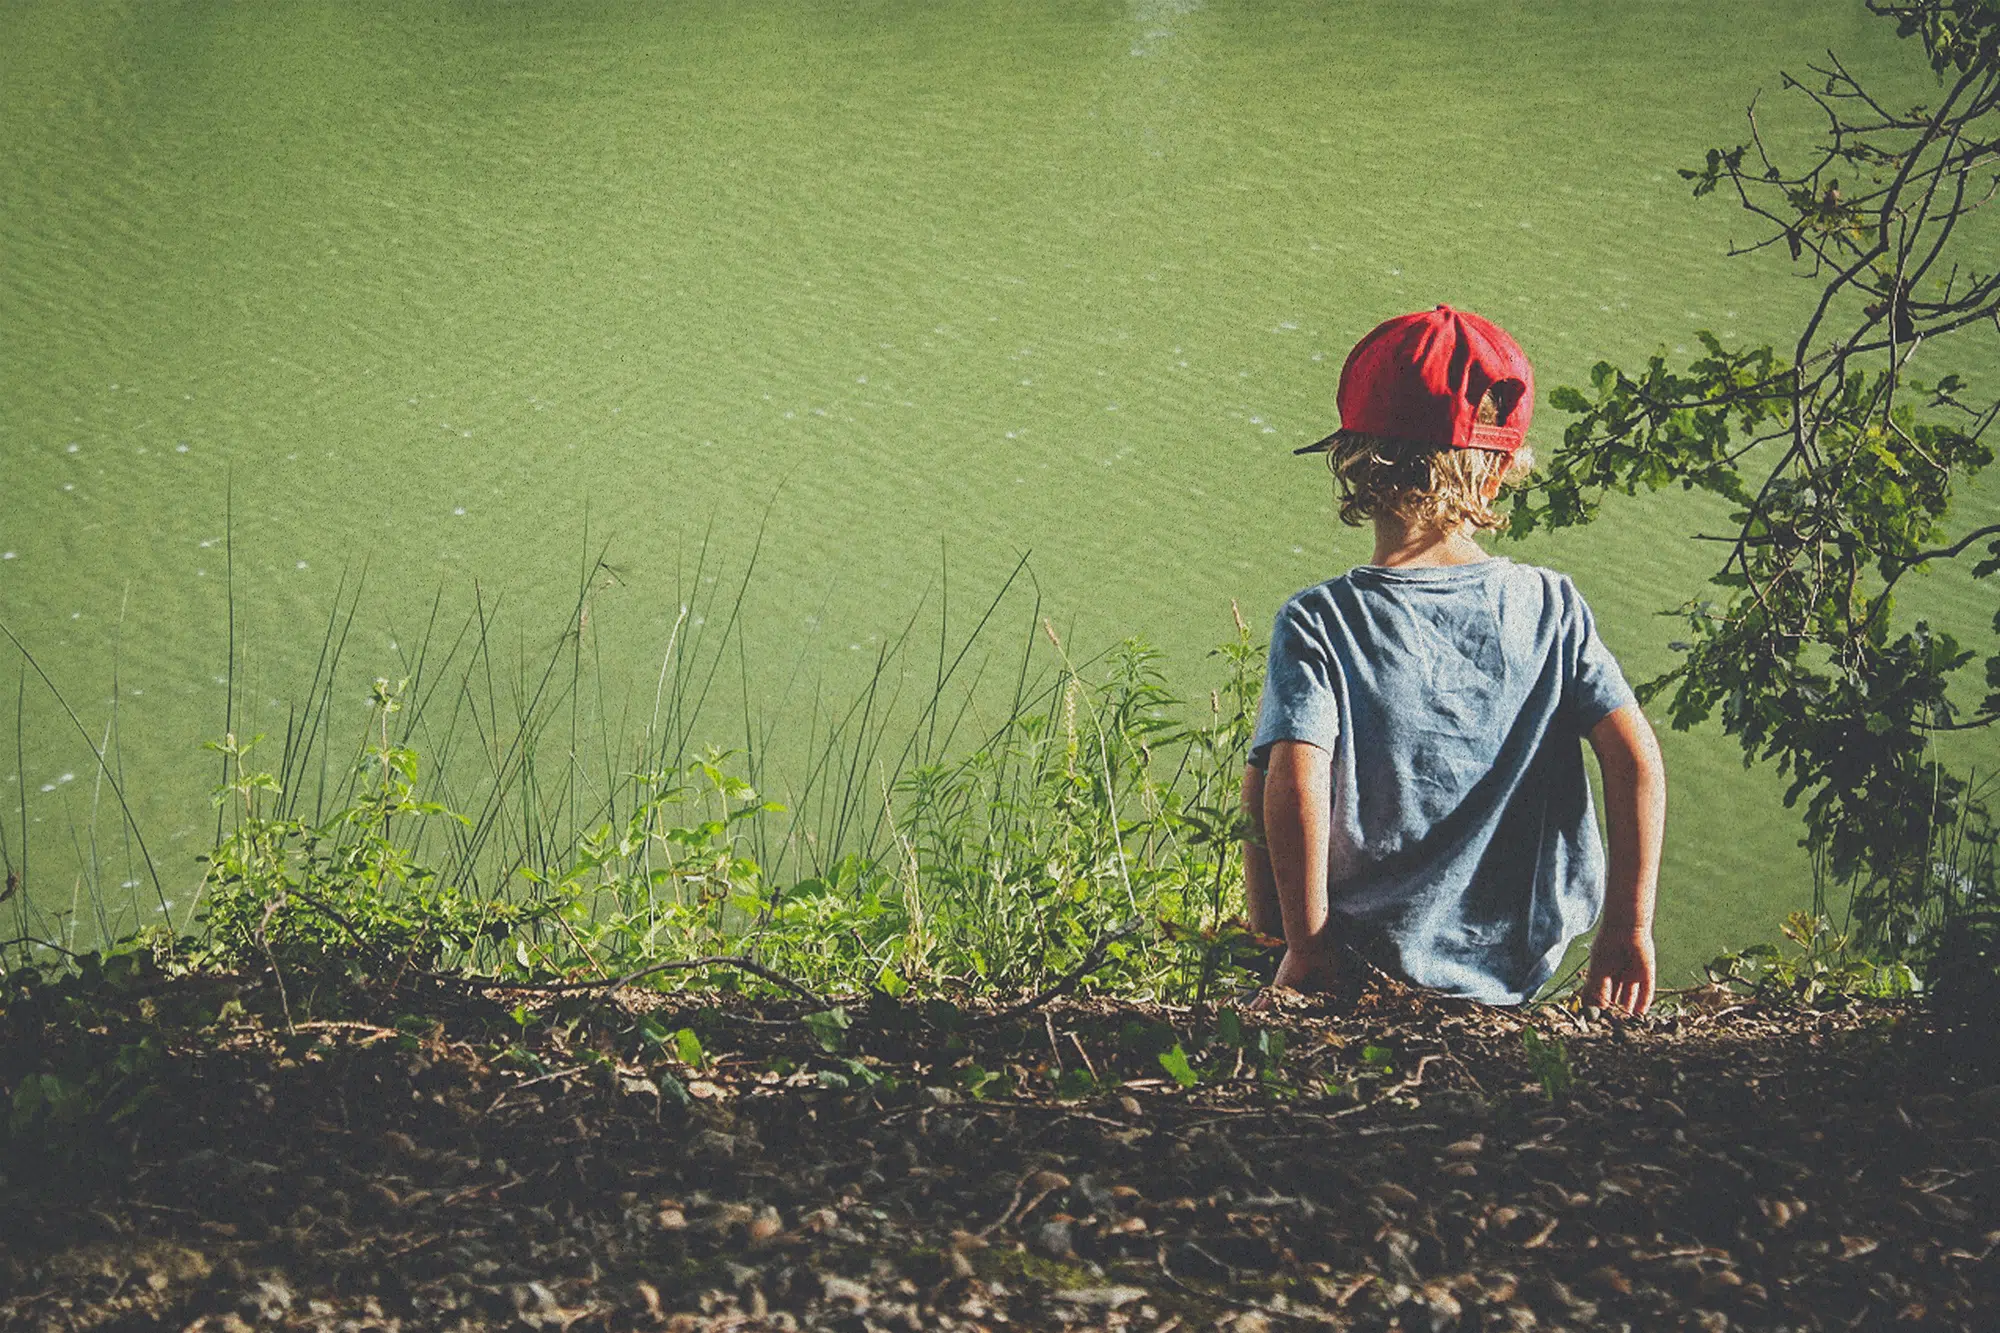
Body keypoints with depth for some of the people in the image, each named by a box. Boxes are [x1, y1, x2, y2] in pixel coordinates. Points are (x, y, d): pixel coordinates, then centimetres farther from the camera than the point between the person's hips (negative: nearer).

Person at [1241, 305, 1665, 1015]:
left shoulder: (1317, 622, -10)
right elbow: (1637, 758, -6)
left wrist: (1307, 951, -14)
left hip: (1374, 976, -5)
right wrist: (1629, 930, 0)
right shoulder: (1552, 607, -1)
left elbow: (1297, 784, -23)